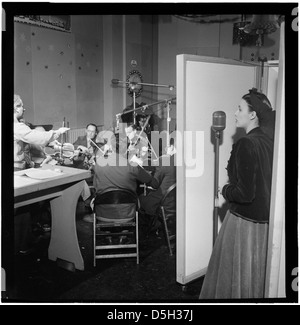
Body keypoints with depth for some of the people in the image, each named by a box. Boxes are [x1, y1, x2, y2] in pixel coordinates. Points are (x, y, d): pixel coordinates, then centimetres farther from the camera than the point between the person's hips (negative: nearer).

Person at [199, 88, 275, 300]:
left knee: (235, 273, 11)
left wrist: (226, 191, -5)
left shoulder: (246, 144, -21)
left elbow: (245, 193, -23)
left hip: (245, 221, -7)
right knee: (257, 272, 21)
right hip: (266, 219, 7)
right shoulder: (269, 141, 1)